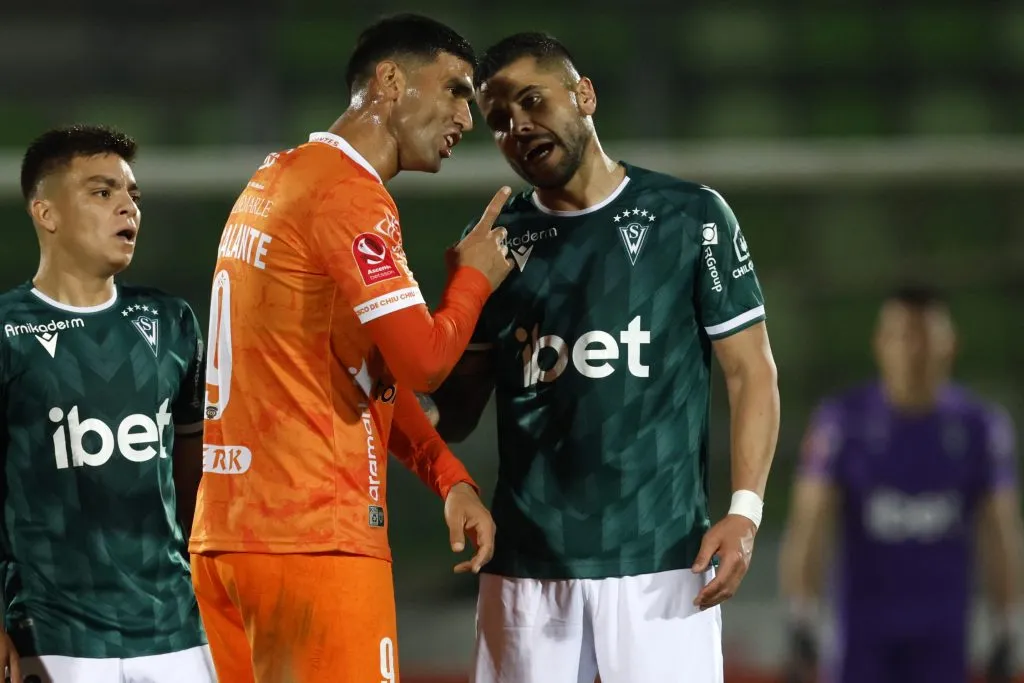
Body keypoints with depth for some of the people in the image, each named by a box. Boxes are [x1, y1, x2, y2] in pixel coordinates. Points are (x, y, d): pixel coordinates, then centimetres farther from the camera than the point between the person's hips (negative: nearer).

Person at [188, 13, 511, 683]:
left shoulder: (277, 179, 18)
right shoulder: (350, 195, -12)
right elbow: (423, 362, -18)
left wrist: (450, 477, 11)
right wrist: (474, 279, 1)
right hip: (315, 540, -9)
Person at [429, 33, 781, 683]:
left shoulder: (690, 217, 1)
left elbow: (751, 372, 1)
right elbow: (458, 410, 13)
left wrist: (745, 510, -12)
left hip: (660, 556, -3)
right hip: (527, 562, 3)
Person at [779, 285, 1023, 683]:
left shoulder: (981, 427, -2)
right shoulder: (842, 422, -8)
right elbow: (807, 527, -10)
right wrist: (801, 629, -17)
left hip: (941, 635, 1)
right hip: (864, 632, -1)